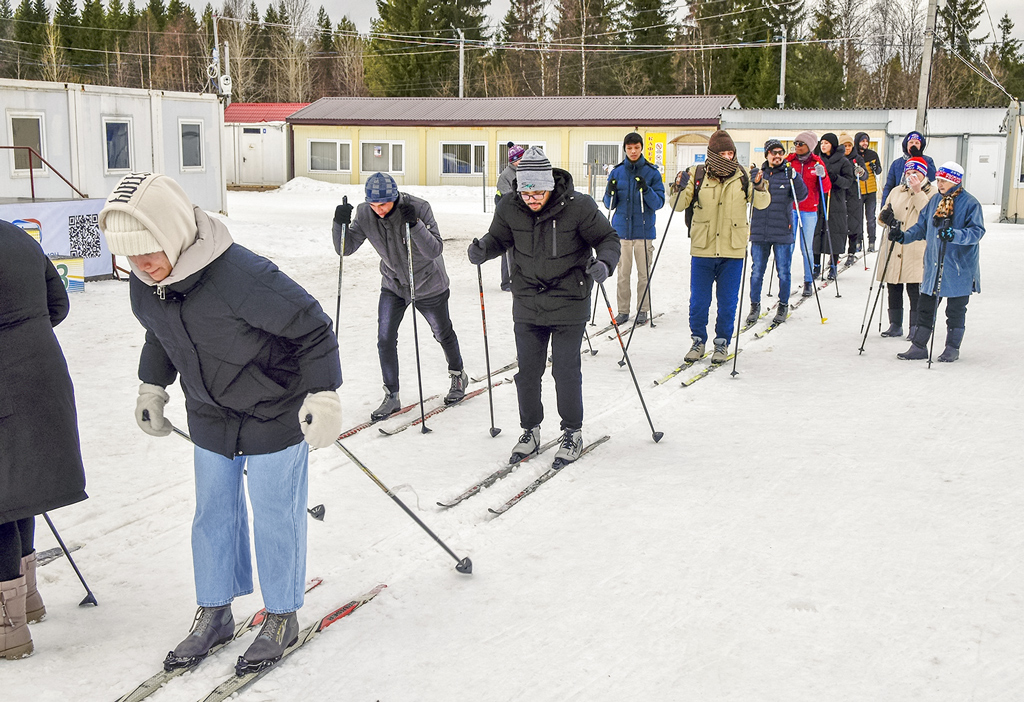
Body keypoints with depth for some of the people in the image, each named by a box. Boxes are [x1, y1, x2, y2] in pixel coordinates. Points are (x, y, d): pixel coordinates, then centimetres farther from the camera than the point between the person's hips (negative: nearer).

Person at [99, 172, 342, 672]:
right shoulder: (143, 285, -10)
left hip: (275, 416, -6)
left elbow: (313, 330, -24)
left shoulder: (243, 277, -33)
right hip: (210, 417, 6)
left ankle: (281, 617, 26)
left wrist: (322, 396, -24)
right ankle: (214, 613, 34)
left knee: (274, 518, 6)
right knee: (213, 513, 16)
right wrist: (151, 388, 20)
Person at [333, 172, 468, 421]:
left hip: (428, 285, -3)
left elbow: (434, 250, -32)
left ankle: (459, 376, 43)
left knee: (443, 334, 16)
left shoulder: (418, 207, -28)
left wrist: (414, 224, -46)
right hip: (393, 284, 3)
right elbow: (346, 248, -13)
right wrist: (340, 224, -30)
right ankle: (392, 396, 10)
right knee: (385, 340, -5)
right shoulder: (365, 213, -16)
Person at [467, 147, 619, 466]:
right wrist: (482, 249, -12)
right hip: (527, 305, 3)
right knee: (527, 371, 10)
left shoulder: (578, 207, -16)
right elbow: (499, 238, 10)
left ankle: (572, 433, 21)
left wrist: (604, 263, -27)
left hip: (569, 306, -3)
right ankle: (530, 431, 28)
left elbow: (608, 239, -7)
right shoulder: (510, 209, -6)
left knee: (566, 371, 2)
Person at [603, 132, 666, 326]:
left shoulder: (652, 173, 1)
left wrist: (646, 190, -20)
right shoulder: (616, 172, 7)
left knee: (644, 273, 1)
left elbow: (659, 203, -3)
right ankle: (623, 310, 11)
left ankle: (643, 310, 13)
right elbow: (609, 205, 9)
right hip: (622, 229, 1)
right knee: (623, 273, 2)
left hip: (644, 230, -1)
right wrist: (610, 193, -12)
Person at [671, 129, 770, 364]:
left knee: (728, 301, 7)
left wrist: (759, 186, -21)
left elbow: (762, 204, -2)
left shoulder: (742, 175, 0)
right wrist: (681, 189, -19)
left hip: (733, 250, 0)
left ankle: (722, 342, 22)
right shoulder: (697, 175, -2)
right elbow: (679, 206, 0)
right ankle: (698, 340, 23)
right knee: (698, 300, 5)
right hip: (702, 249, 0)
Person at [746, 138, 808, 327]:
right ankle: (755, 305, 17)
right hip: (759, 232, 2)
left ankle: (783, 306, 18)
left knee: (783, 271, 4)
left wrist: (795, 178, -20)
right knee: (757, 271, 5)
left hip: (783, 232, -1)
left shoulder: (789, 174, 3)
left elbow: (801, 196, -5)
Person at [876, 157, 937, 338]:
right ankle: (895, 325, 16)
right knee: (893, 288, 6)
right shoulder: (896, 192, 17)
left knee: (914, 289, -7)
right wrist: (885, 216, -4)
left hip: (916, 247, -5)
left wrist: (918, 192, -17)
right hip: (894, 247, 5)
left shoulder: (931, 193, 3)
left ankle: (915, 326, 4)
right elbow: (883, 215, 20)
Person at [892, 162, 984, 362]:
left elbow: (977, 231, -18)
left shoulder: (970, 203, -9)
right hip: (933, 266, 6)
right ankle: (918, 346, 14)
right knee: (925, 306, 7)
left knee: (955, 309, 7)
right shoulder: (935, 201, 10)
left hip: (959, 267, -5)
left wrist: (955, 235, -34)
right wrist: (904, 236, -1)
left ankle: (952, 348, 20)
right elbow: (922, 226, 16)